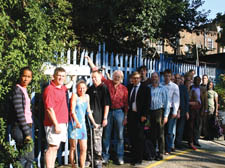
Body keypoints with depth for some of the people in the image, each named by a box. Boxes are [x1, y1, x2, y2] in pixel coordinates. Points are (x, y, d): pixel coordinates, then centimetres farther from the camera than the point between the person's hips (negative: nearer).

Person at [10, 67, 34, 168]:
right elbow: (19, 113, -16)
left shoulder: (24, 90, 15)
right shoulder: (17, 90, -10)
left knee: (30, 157, 10)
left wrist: (29, 130, 14)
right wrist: (27, 133, -17)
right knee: (28, 158, -8)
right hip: (20, 128, -9)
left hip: (27, 126, 9)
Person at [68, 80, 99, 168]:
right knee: (73, 148, 3)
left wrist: (94, 123, 19)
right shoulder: (74, 96, -4)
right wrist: (77, 122, -24)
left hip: (82, 124, 5)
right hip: (74, 124, -5)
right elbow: (72, 111, -12)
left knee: (84, 148, 1)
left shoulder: (87, 97, 12)